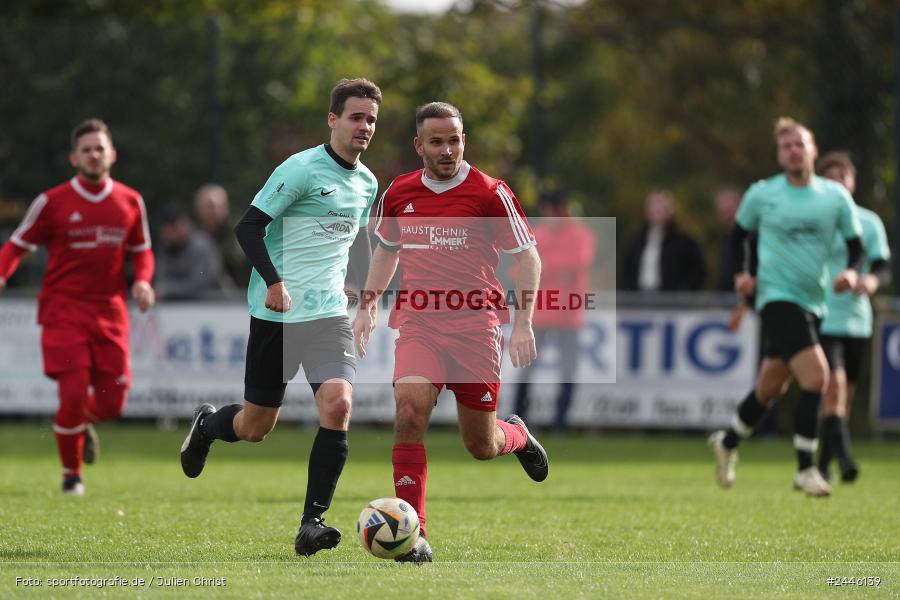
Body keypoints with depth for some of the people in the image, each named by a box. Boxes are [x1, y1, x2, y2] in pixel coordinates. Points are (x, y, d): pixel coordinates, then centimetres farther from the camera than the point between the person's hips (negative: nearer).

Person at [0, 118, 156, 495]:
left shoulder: (130, 202, 6)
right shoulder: (52, 202, -4)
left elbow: (141, 251, 17)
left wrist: (142, 281, -3)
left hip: (110, 313, 3)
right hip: (64, 312, -3)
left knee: (112, 404, 0)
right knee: (73, 394, -12)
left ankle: (83, 423, 38)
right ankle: (71, 474, 10)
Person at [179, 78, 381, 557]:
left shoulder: (367, 183, 12)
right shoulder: (302, 169, -10)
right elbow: (248, 227, -12)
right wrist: (274, 283, -23)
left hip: (330, 313, 5)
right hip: (277, 314, -5)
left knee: (337, 404, -20)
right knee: (256, 426, 4)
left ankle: (313, 520, -16)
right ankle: (207, 425, 41)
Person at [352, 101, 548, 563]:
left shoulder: (489, 193, -4)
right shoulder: (398, 194, 7)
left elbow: (527, 256, 0)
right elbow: (386, 249, 25)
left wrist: (523, 322, -9)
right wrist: (367, 306, 16)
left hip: (476, 325, -2)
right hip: (418, 323, 2)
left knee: (482, 447, 6)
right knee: (409, 409, -24)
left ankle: (517, 435, 45)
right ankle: (412, 534, -21)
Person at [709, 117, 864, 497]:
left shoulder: (835, 196, 4)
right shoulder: (761, 194, -1)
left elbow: (855, 245, 8)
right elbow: (739, 233, 15)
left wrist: (851, 272, -12)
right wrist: (740, 273, 1)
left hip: (813, 302, 5)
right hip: (777, 298, -5)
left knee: (770, 387, 15)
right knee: (816, 377, -21)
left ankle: (728, 442, 40)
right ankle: (805, 469, -12)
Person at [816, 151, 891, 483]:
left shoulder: (869, 223, 7)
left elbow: (883, 266, 0)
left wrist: (873, 279, -22)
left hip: (857, 321, 3)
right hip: (821, 317, -3)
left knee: (845, 394, 8)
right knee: (835, 385, -20)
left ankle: (822, 464, 21)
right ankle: (842, 457, -27)